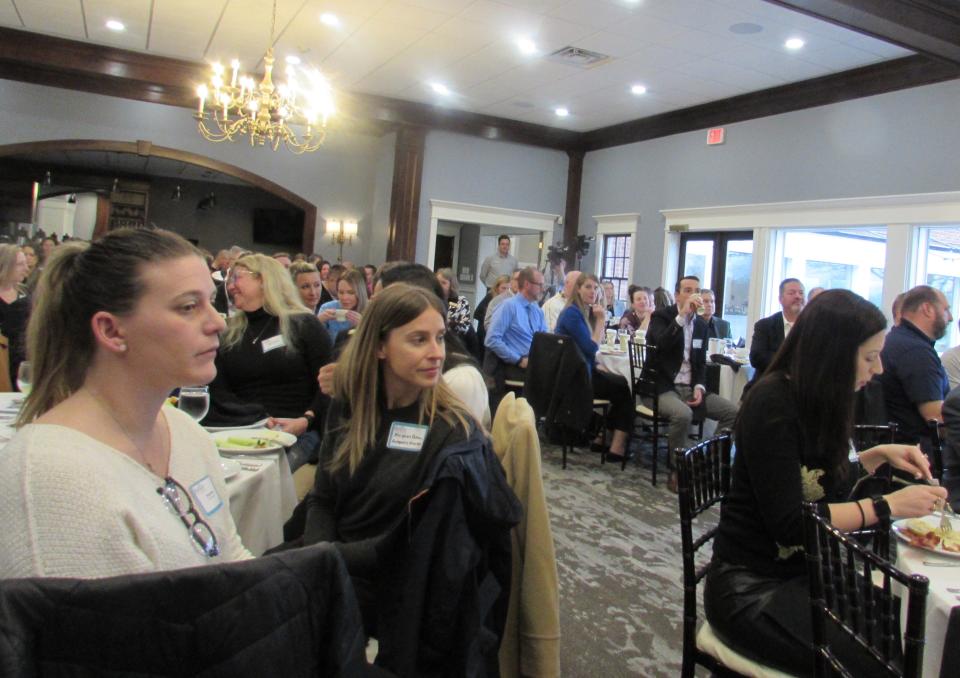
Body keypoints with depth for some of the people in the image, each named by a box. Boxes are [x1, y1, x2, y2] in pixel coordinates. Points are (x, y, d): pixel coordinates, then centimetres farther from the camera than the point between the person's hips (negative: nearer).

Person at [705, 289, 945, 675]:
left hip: (802, 571, 8)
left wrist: (879, 455, 8)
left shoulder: (816, 403, 5)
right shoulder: (773, 404, -20)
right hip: (750, 589, -8)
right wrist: (887, 506, -17)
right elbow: (788, 522, -23)